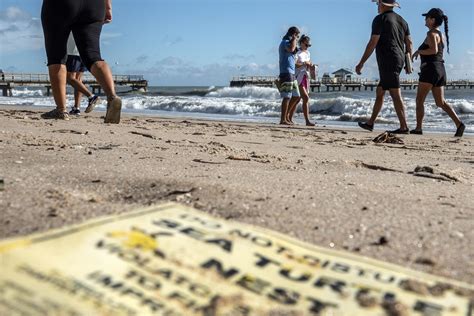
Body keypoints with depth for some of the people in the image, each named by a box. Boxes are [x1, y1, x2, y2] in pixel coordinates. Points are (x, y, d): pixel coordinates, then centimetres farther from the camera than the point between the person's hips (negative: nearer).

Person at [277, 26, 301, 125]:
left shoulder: (288, 43, 24)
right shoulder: (285, 42, -6)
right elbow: (291, 49, -28)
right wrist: (294, 38, -13)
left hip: (291, 73, 10)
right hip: (286, 73, -10)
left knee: (296, 96, 11)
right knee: (287, 97, -11)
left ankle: (286, 114, 19)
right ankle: (283, 119, -9)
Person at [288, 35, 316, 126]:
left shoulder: (307, 53, 17)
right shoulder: (297, 52, -8)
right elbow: (294, 65, -18)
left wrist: (311, 65, 4)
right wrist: (304, 63, -16)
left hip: (306, 77, 8)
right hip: (299, 77, -8)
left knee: (297, 99, 8)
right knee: (306, 98, -16)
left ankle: (289, 118, 16)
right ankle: (307, 121, -15)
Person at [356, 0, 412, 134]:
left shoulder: (380, 19, -7)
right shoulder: (402, 20, 17)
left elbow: (372, 43, -12)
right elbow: (409, 43, 15)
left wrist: (361, 63, -9)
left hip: (387, 61, -9)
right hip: (399, 61, 9)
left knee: (396, 95, -10)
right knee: (379, 92, 15)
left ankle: (403, 127, -11)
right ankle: (370, 123, 22)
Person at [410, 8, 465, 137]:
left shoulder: (431, 33, -8)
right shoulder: (441, 35, 19)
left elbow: (434, 50, -24)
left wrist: (418, 51, -12)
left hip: (430, 69, -9)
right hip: (441, 70, 9)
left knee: (419, 100, -2)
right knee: (441, 102, 7)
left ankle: (418, 128, -3)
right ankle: (459, 123, -6)